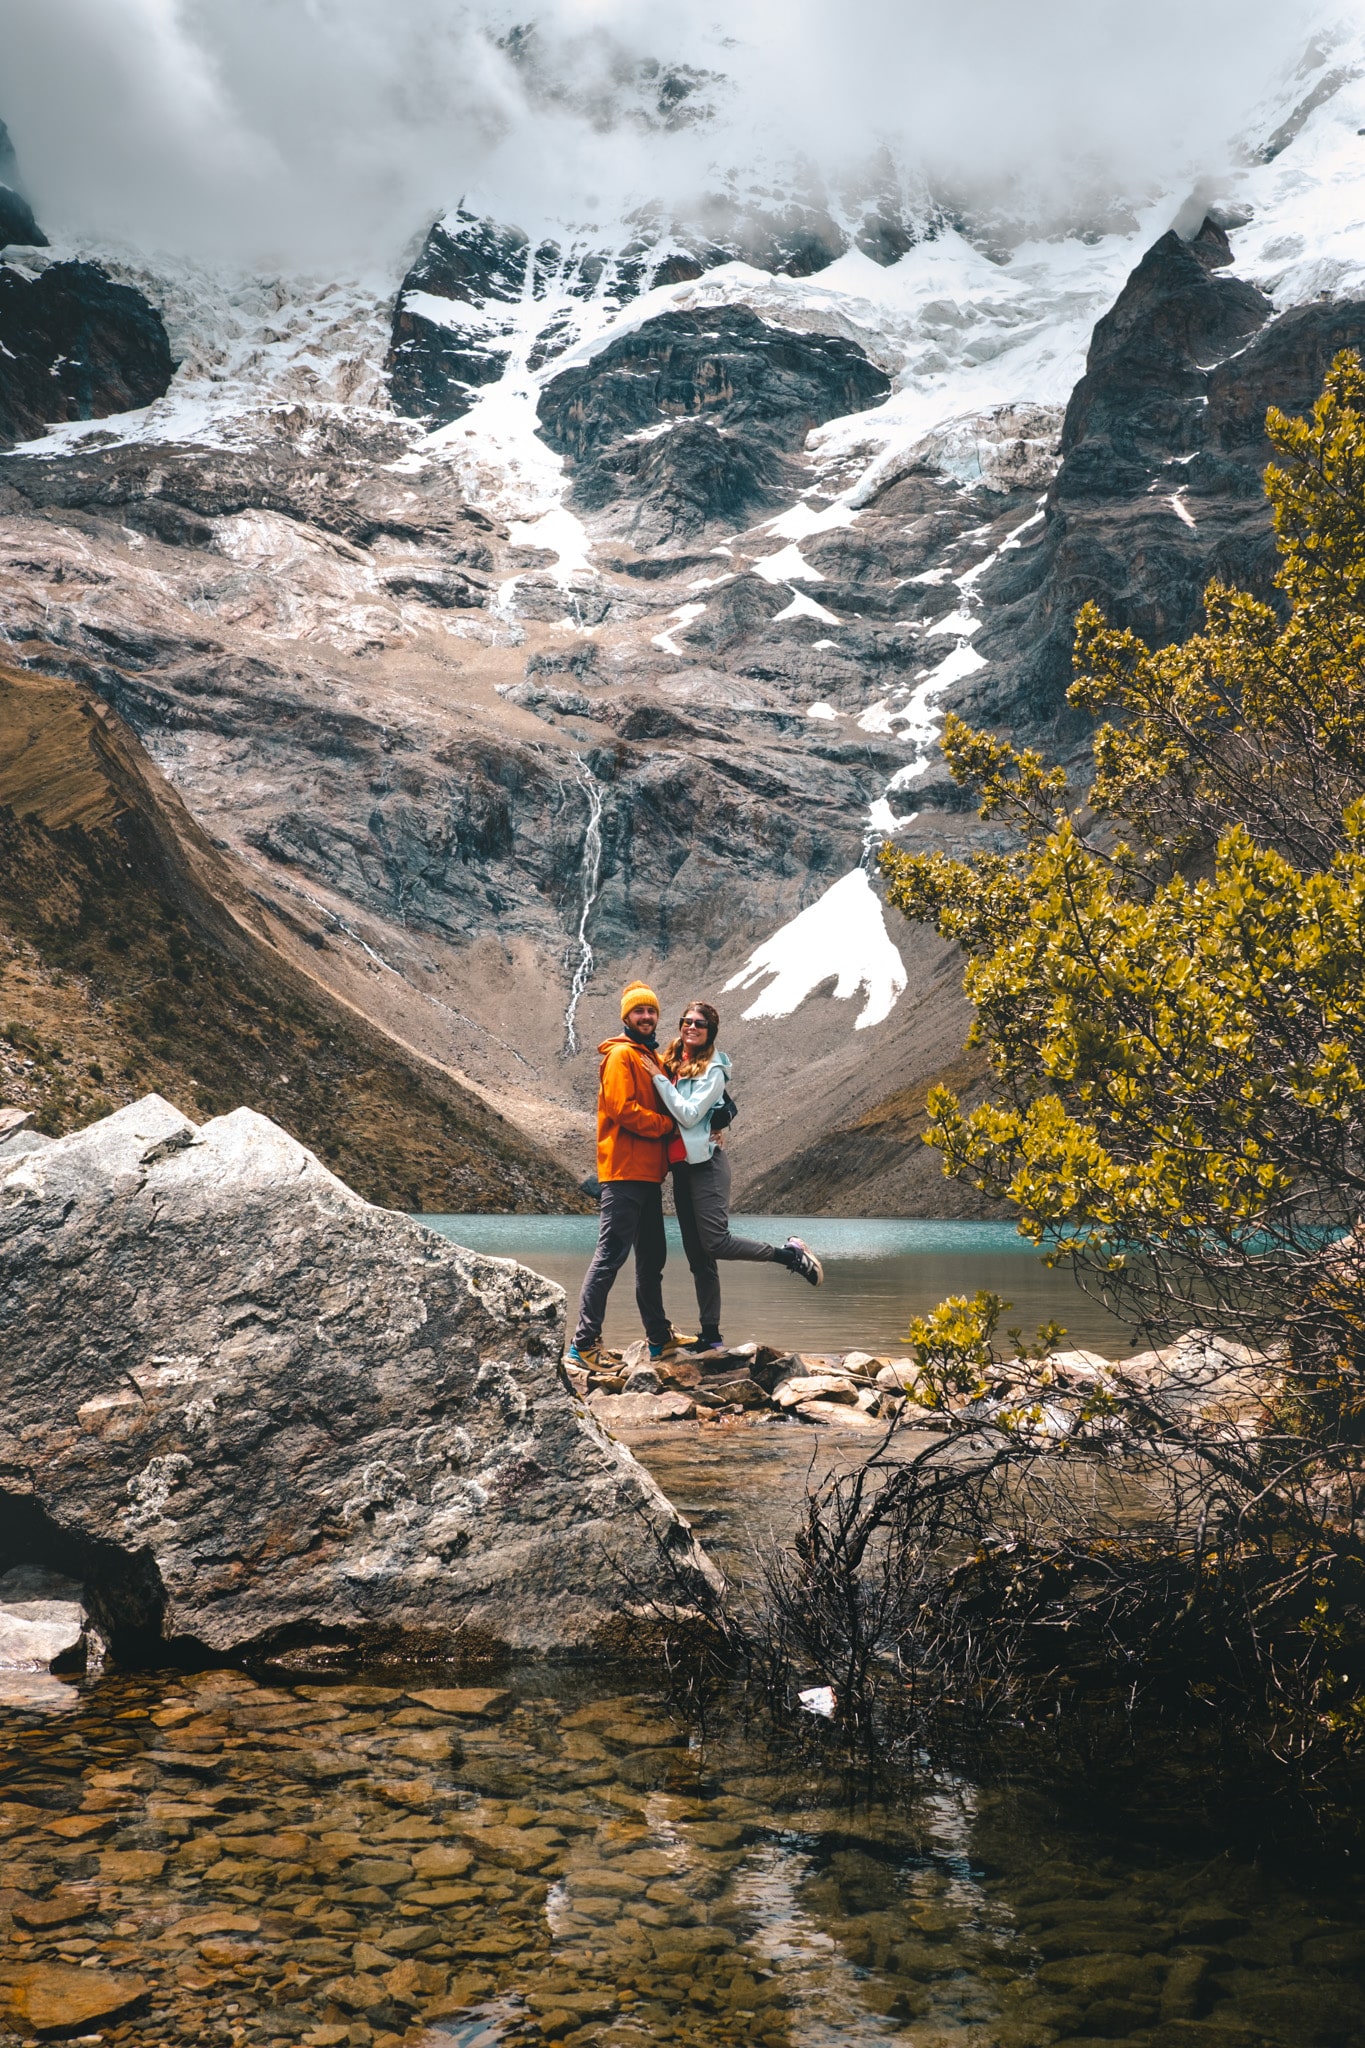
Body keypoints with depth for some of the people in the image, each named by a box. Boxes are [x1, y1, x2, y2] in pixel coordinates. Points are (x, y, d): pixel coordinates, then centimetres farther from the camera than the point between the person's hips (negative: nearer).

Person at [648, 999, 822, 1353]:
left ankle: (791, 1254, 1)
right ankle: (711, 1335, 10)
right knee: (697, 1255, 7)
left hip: (705, 1162, -7)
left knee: (715, 1242, -17)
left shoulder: (712, 1071, -7)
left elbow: (689, 1115, -17)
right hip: (680, 1167, 7)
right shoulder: (672, 1063, 13)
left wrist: (659, 1079, -13)